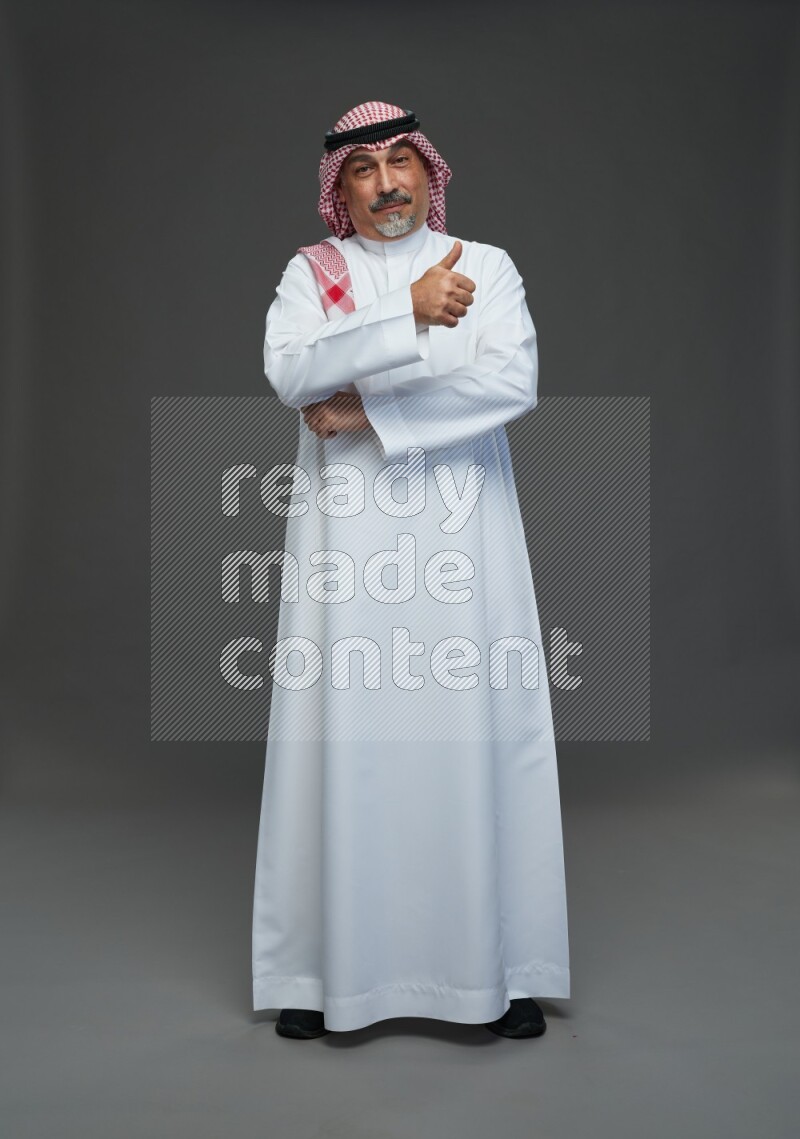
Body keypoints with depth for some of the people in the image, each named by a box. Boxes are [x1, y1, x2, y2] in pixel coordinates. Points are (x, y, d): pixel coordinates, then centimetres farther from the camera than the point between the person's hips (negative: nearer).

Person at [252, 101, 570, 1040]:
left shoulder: (487, 266, 10)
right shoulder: (311, 272, 11)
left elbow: (514, 381, -8)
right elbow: (289, 371, -10)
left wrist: (367, 409, -10)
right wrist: (409, 316, -20)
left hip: (461, 534, 0)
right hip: (346, 535, 0)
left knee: (477, 731, 1)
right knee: (344, 734, 0)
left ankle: (501, 965, 14)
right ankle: (327, 966, 13)